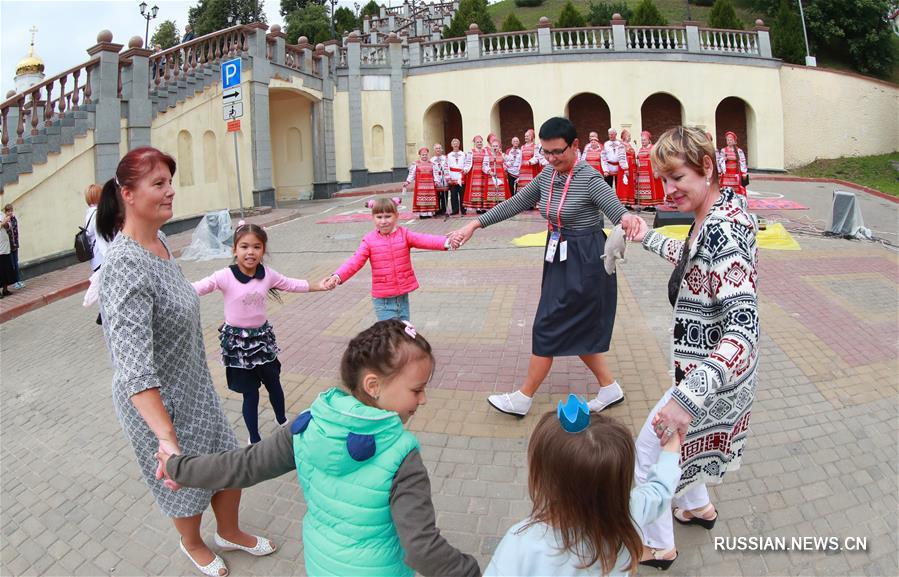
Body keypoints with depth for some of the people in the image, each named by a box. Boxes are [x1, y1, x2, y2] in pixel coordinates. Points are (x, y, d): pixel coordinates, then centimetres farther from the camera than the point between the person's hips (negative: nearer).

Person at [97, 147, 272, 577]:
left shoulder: (160, 242, -2)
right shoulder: (125, 264, -30)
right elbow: (133, 363, -37)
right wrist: (166, 437, -44)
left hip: (195, 386, 8)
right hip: (157, 403, -7)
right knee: (187, 482, 17)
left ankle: (229, 532, 47)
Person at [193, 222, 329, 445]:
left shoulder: (268, 274, -4)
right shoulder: (225, 276, -17)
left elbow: (291, 284, 10)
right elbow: (198, 288, -26)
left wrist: (319, 286, 13)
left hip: (262, 336, 4)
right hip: (237, 341, -4)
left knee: (274, 383, 18)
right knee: (250, 392, 3)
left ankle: (282, 421, 44)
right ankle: (254, 439, 23)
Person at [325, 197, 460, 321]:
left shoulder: (404, 234, -3)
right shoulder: (369, 240, -5)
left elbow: (424, 240, -18)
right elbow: (355, 262, -12)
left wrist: (446, 242, -37)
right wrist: (337, 277, -29)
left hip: (402, 296, 2)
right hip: (382, 300, -2)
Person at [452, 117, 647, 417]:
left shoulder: (590, 179, -18)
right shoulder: (548, 175, 4)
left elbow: (620, 214, -24)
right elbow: (516, 203, 8)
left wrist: (627, 219, -50)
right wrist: (476, 223, 4)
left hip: (584, 263, -8)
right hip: (559, 259, 8)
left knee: (549, 329, 0)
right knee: (574, 331, 15)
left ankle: (522, 399, 14)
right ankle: (610, 389, 31)